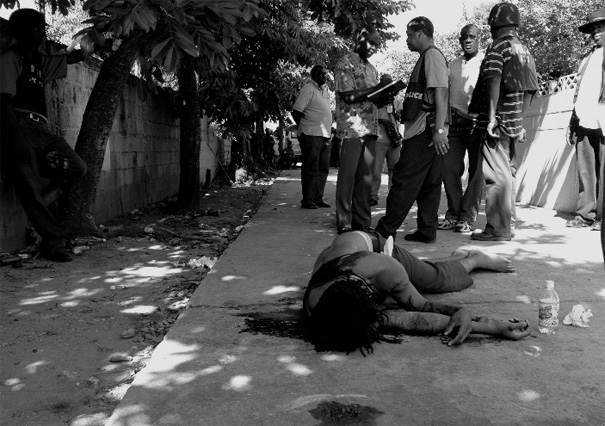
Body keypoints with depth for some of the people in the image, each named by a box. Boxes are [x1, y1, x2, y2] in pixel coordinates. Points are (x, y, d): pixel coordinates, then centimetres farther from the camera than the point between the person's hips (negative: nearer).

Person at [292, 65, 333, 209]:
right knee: (311, 169, -5)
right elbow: (296, 112, -14)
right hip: (312, 136, -8)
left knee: (323, 169, 9)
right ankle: (308, 200, 0)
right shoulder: (308, 89, -9)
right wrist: (305, 128, -3)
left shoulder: (324, 90, 17)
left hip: (325, 136, 8)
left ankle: (318, 199, 15)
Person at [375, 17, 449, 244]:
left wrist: (439, 129, -24)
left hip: (424, 131, -10)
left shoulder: (433, 55, -9)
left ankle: (385, 231, -5)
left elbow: (441, 93, -18)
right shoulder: (426, 57, 21)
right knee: (428, 182, 10)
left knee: (404, 181, -8)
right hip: (426, 132, 10)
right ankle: (427, 231, 15)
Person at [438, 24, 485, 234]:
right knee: (450, 168, -1)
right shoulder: (453, 64, 18)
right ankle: (453, 213, 9)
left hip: (477, 122, -5)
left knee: (476, 171, -2)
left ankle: (468, 216, 4)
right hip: (456, 122, 5)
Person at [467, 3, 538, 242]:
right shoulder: (525, 51, 17)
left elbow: (493, 82, -20)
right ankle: (505, 225, 20)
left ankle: (498, 229, -6)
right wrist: (519, 121, 20)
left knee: (495, 176, -7)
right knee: (505, 174, 14)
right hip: (513, 123, 8)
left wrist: (491, 117, -22)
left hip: (497, 122, -8)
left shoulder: (498, 47, -7)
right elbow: (530, 90, 17)